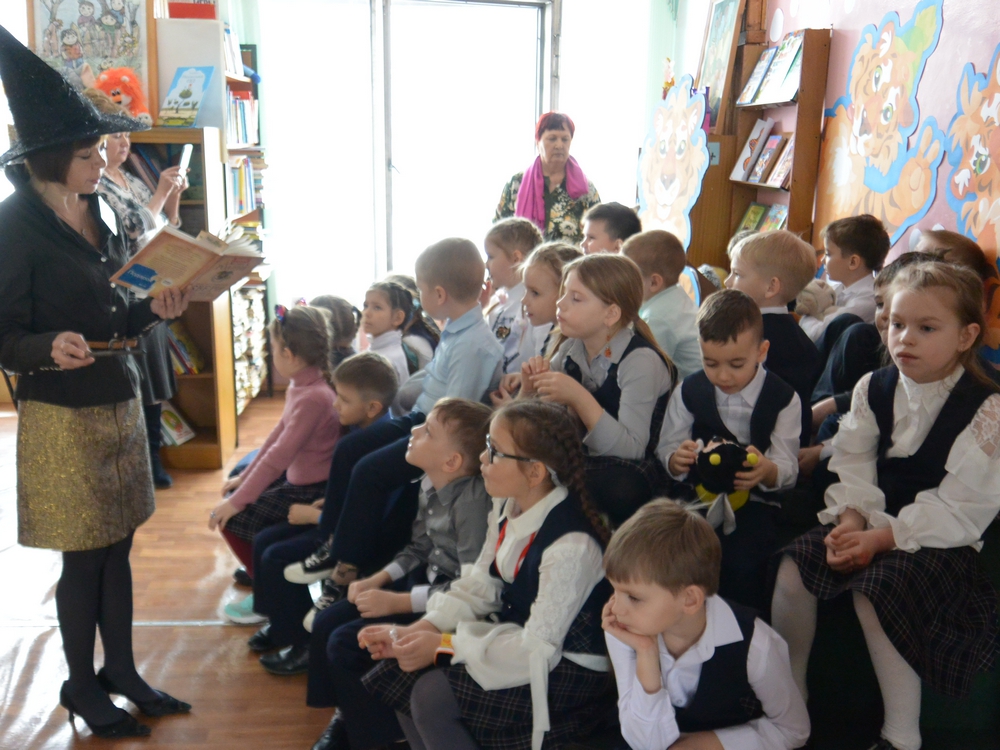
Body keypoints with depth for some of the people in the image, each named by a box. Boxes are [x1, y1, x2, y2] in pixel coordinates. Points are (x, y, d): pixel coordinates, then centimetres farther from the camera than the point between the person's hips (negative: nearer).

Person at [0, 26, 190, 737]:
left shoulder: (97, 213, 8)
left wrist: (153, 310, -3)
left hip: (119, 401, 7)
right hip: (62, 414, -7)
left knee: (118, 545, 15)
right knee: (84, 557, 5)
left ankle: (122, 671, 30)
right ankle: (82, 686, 25)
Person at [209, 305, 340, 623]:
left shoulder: (313, 397, -28)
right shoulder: (301, 384, 2)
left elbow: (278, 456, -27)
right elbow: (278, 434, 11)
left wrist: (236, 501, -21)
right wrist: (244, 478, 16)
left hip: (310, 493, -9)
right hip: (296, 478, 9)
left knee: (232, 519, -8)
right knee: (232, 495, 16)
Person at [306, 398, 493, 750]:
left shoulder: (471, 501, -29)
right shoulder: (430, 484, 0)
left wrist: (397, 602, -25)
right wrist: (378, 579, 0)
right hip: (426, 581, 9)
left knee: (346, 644, -12)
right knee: (326, 623, 6)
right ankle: (346, 716, 24)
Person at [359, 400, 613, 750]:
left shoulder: (571, 546, -29)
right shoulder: (508, 506, -3)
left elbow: (537, 648, -25)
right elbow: (478, 586, 2)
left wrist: (443, 645, -20)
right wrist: (417, 630, -11)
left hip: (569, 669, -8)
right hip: (516, 633, 8)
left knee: (432, 696, -20)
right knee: (400, 671, 1)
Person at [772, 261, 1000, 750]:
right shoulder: (873, 389, 4)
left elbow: (959, 508, -16)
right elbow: (853, 464, 1)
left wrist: (881, 538, -22)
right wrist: (851, 518, -18)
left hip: (941, 539, -5)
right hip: (874, 522, 5)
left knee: (877, 588, -31)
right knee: (793, 567, -16)